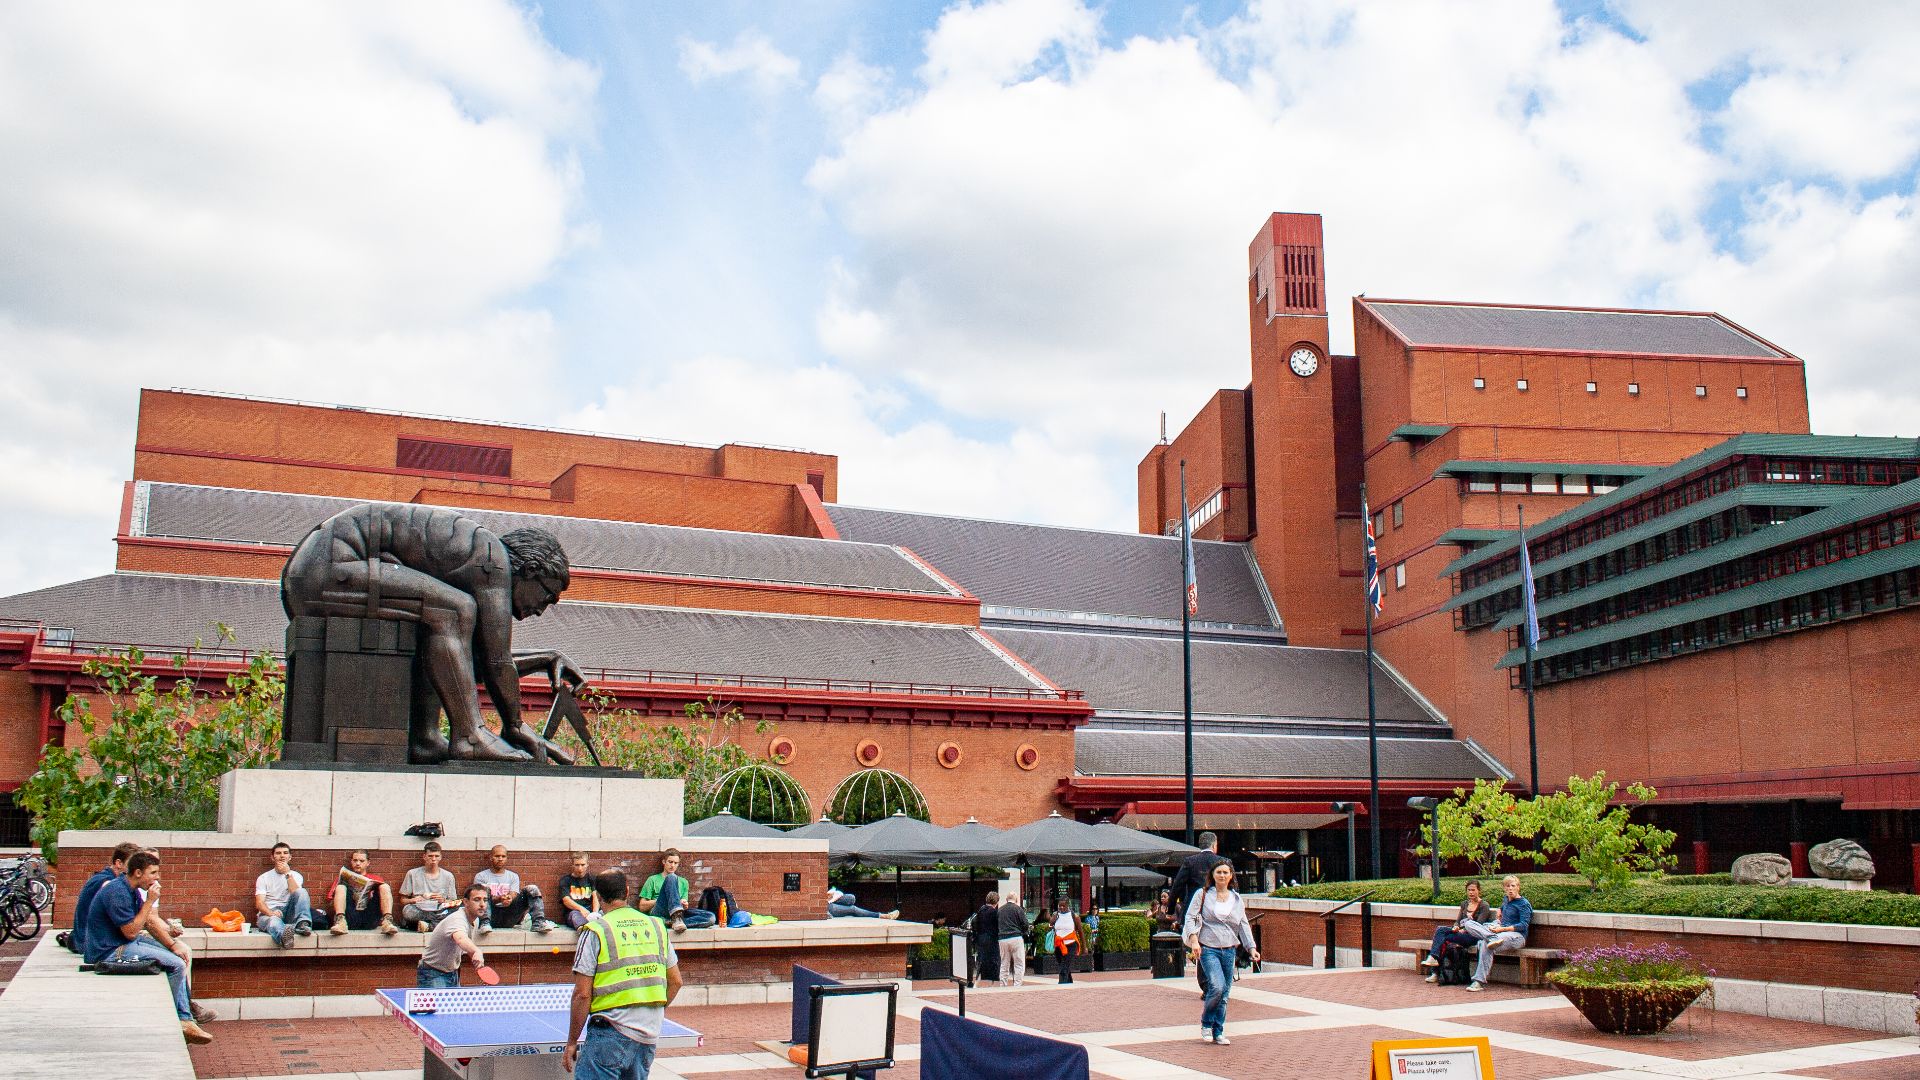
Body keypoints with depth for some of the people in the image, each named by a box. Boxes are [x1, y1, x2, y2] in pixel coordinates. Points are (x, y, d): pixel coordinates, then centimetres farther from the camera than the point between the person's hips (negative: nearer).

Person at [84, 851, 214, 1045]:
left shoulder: (133, 890, 10)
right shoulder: (117, 892, -22)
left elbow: (150, 921, 13)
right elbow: (130, 931, -22)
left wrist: (172, 944, 4)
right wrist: (149, 902, -19)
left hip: (123, 942, 10)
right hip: (110, 951, -10)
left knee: (178, 957, 7)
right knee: (177, 964, -17)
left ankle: (185, 1021, 4)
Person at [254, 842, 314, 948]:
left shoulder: (296, 875, 16)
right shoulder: (263, 878, 13)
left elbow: (296, 895, -5)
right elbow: (259, 903, -1)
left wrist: (288, 874, -10)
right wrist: (271, 913, -23)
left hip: (288, 913, 2)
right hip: (268, 914, -2)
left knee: (302, 891, -24)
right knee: (274, 922, -40)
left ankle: (303, 924, -46)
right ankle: (284, 935, -76)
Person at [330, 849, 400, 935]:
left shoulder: (375, 880, 27)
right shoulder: (344, 878, 25)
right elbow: (331, 900, 15)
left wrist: (372, 896, -6)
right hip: (350, 919, 0)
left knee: (385, 886, -16)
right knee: (340, 887, -17)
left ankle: (387, 922, -40)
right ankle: (341, 922, -42)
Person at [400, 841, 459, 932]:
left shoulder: (448, 876, 15)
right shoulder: (412, 874, 12)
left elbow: (452, 902, 14)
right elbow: (403, 900, 11)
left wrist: (443, 900, -8)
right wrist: (413, 900, -11)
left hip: (439, 912, 0)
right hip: (418, 912, 0)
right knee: (408, 911, -38)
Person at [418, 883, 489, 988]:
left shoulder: (475, 920, 1)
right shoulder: (457, 919, -28)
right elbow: (460, 939, -52)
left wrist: (470, 954, 0)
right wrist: (477, 952, -69)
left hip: (452, 973, 8)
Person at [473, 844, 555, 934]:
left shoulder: (513, 876, 19)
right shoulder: (481, 876, 11)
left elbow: (514, 895, 4)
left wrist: (509, 899, -23)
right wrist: (499, 899, -23)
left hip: (508, 917, 2)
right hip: (491, 915, -2)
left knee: (532, 889, -15)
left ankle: (538, 922, -33)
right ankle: (485, 923, -42)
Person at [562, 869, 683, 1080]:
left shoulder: (595, 931, -6)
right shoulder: (657, 926, 9)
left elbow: (582, 994, -8)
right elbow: (675, 981, 14)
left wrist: (572, 1043, 0)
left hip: (611, 1033, -6)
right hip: (650, 1037, 6)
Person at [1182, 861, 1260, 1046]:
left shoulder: (1237, 899, 12)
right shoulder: (1203, 895, 2)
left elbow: (1243, 925, 12)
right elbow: (1191, 917, -3)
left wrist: (1252, 948, 1)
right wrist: (1194, 940, -16)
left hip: (1229, 950, 4)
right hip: (1208, 949, -4)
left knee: (1224, 993, 4)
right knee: (1217, 986, -20)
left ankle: (1218, 1032, 17)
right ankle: (1206, 1024, 3)